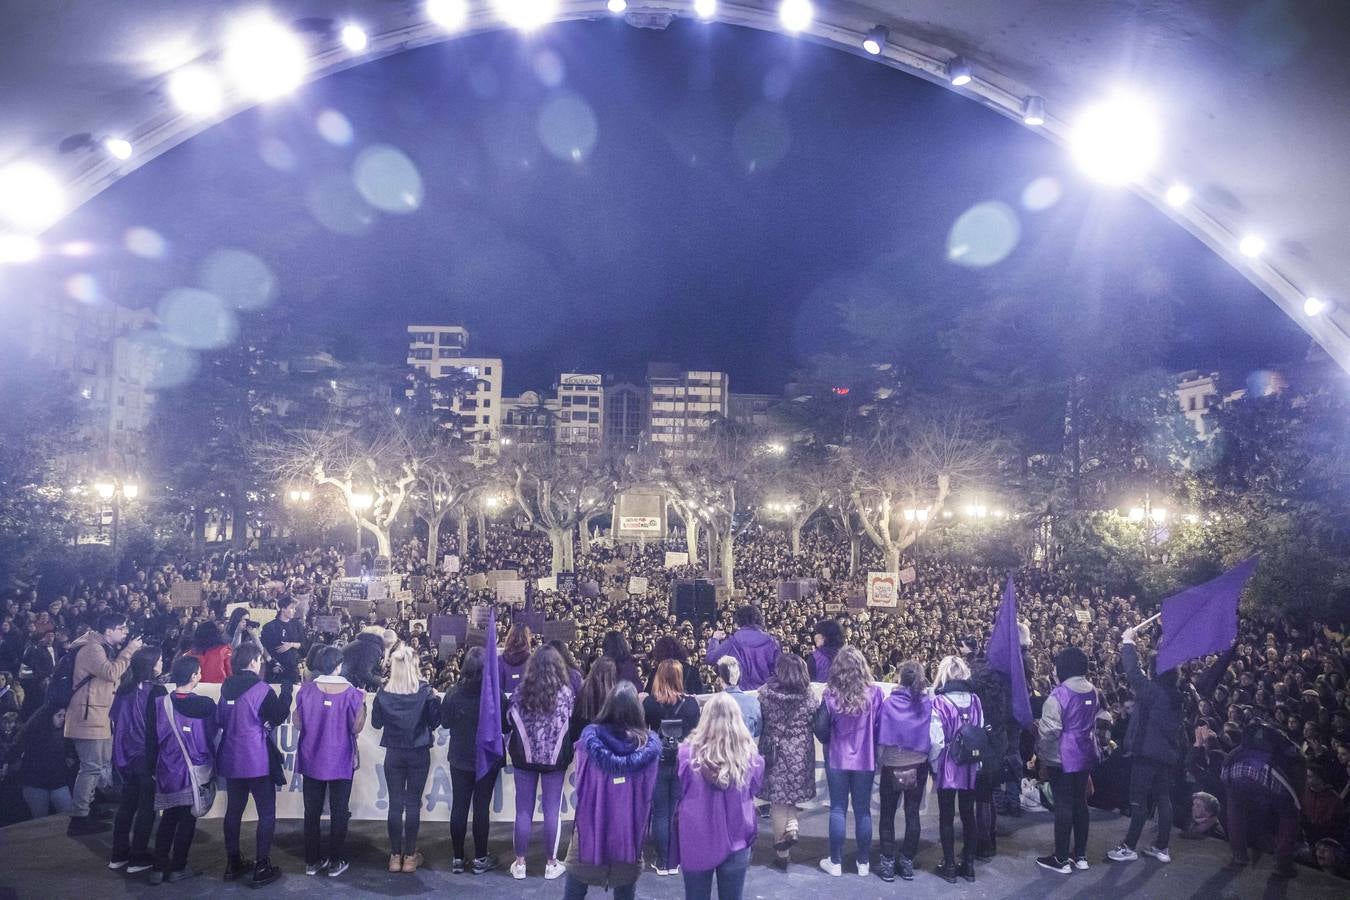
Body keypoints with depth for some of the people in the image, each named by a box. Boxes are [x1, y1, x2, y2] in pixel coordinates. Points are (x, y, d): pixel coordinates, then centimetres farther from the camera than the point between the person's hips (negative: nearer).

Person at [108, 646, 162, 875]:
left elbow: (114, 717, 10)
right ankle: (137, 858, 9)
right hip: (147, 756, -6)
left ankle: (118, 855, 24)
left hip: (126, 756, 7)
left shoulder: (125, 689, 0)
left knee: (127, 804, 17)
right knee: (147, 807, 5)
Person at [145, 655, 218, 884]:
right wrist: (212, 765, 15)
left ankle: (159, 868, 15)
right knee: (188, 819, 8)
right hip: (196, 771, -3)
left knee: (168, 818, 15)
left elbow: (152, 738, 1)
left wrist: (153, 766, 11)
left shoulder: (159, 702, -6)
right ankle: (178, 868, 13)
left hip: (167, 771, 3)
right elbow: (213, 737, 0)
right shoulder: (206, 705, -11)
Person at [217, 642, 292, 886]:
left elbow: (220, 720, 14)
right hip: (257, 760, -6)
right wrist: (287, 687, -6)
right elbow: (280, 716, -11)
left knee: (233, 811, 16)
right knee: (266, 814, 3)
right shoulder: (260, 688, -15)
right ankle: (262, 868, 3)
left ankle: (233, 863, 24)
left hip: (232, 759, 7)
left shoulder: (227, 687, 4)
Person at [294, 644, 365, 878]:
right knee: (339, 812, 10)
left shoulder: (306, 690, -10)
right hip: (341, 762, -2)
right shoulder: (350, 692, -16)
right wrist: (362, 702, 0)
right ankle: (336, 862, 17)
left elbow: (298, 724, -4)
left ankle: (312, 861, 23)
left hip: (312, 760, 2)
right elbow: (357, 727, -11)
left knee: (312, 811, 14)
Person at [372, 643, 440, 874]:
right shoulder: (424, 691, -13)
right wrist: (435, 699, 8)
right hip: (419, 753, -1)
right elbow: (434, 720, -6)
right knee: (413, 804, 6)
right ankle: (410, 856, 12)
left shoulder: (384, 693, -7)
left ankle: (395, 856, 15)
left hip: (393, 753, 1)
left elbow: (376, 722, 4)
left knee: (395, 804, 9)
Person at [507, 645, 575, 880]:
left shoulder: (521, 691, -6)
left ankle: (520, 863, 18)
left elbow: (510, 720, 3)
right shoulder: (565, 692, -8)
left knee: (523, 810, 9)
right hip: (555, 758, -1)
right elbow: (573, 724, -2)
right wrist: (567, 750, 14)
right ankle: (551, 864, 16)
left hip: (525, 757, 1)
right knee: (552, 810, 7)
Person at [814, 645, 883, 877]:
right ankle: (864, 863, 22)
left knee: (837, 809, 10)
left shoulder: (830, 695, -15)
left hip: (837, 760, -1)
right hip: (865, 760, 1)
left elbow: (821, 731, -9)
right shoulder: (874, 693, -12)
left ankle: (835, 862, 18)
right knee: (863, 810, 12)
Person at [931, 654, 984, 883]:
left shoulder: (939, 702, -15)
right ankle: (969, 865, 22)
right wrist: (977, 761, 10)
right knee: (968, 815, 14)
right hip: (970, 767, 4)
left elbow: (936, 739, -15)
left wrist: (933, 763, -1)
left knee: (947, 817, 7)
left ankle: (949, 867, 13)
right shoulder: (974, 700, -4)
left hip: (947, 767, -4)